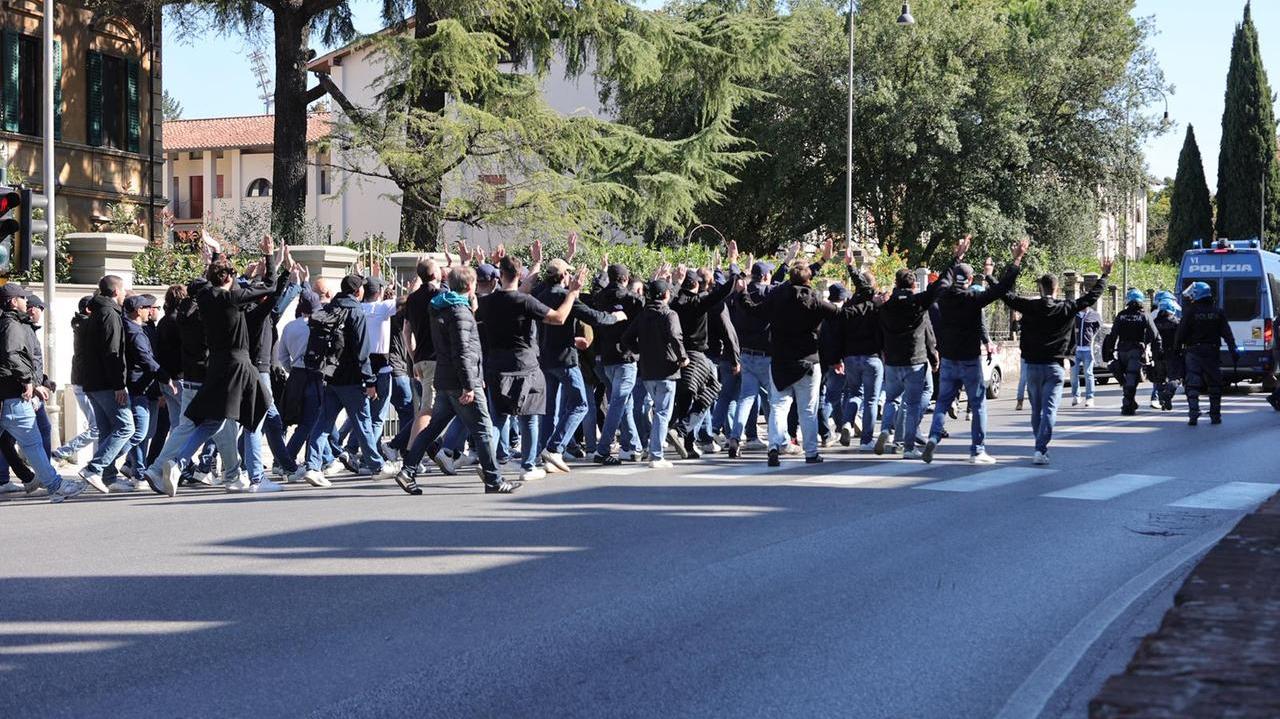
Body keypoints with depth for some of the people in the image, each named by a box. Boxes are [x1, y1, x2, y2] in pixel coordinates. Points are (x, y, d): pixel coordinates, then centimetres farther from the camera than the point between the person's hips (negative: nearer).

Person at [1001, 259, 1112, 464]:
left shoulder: (1029, 306, -4)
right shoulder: (1067, 308, -4)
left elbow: (1005, 295, 4)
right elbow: (1092, 296, 5)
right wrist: (1105, 276, 19)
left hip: (1033, 365, 2)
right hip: (1054, 366, -2)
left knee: (1036, 410, 14)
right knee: (1049, 409, -7)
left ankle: (1041, 447, 23)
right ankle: (1041, 450, -19)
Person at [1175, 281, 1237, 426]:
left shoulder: (1190, 312, -7)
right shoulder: (1217, 312, 4)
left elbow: (1181, 332, -8)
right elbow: (1227, 334, 0)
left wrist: (1177, 346, 5)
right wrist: (1234, 350, -1)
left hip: (1194, 352, -3)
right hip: (1213, 352, 3)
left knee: (1193, 384, -3)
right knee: (1214, 384, 11)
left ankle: (1193, 414, -15)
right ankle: (1215, 415, 13)